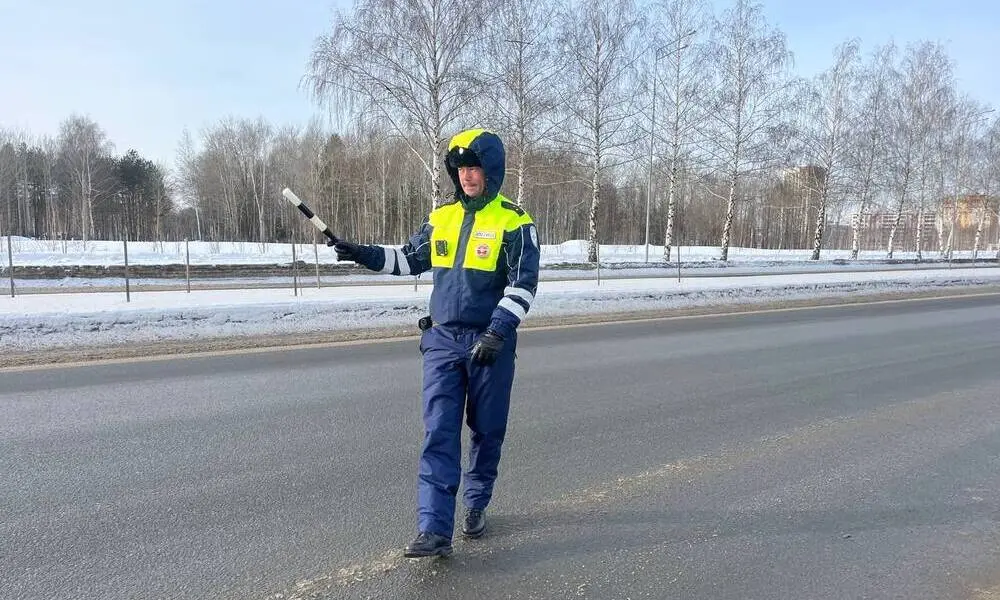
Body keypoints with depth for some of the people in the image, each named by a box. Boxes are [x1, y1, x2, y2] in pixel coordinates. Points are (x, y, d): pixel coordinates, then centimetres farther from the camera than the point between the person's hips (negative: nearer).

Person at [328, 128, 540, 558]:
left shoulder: (513, 223, -6)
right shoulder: (440, 218, 9)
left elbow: (523, 285, -11)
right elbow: (409, 259, 20)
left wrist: (498, 331, -21)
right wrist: (362, 254, 8)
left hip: (490, 344, -3)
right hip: (442, 340, 3)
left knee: (486, 430, 10)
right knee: (438, 432, -5)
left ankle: (477, 505, 32)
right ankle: (434, 530, -5)